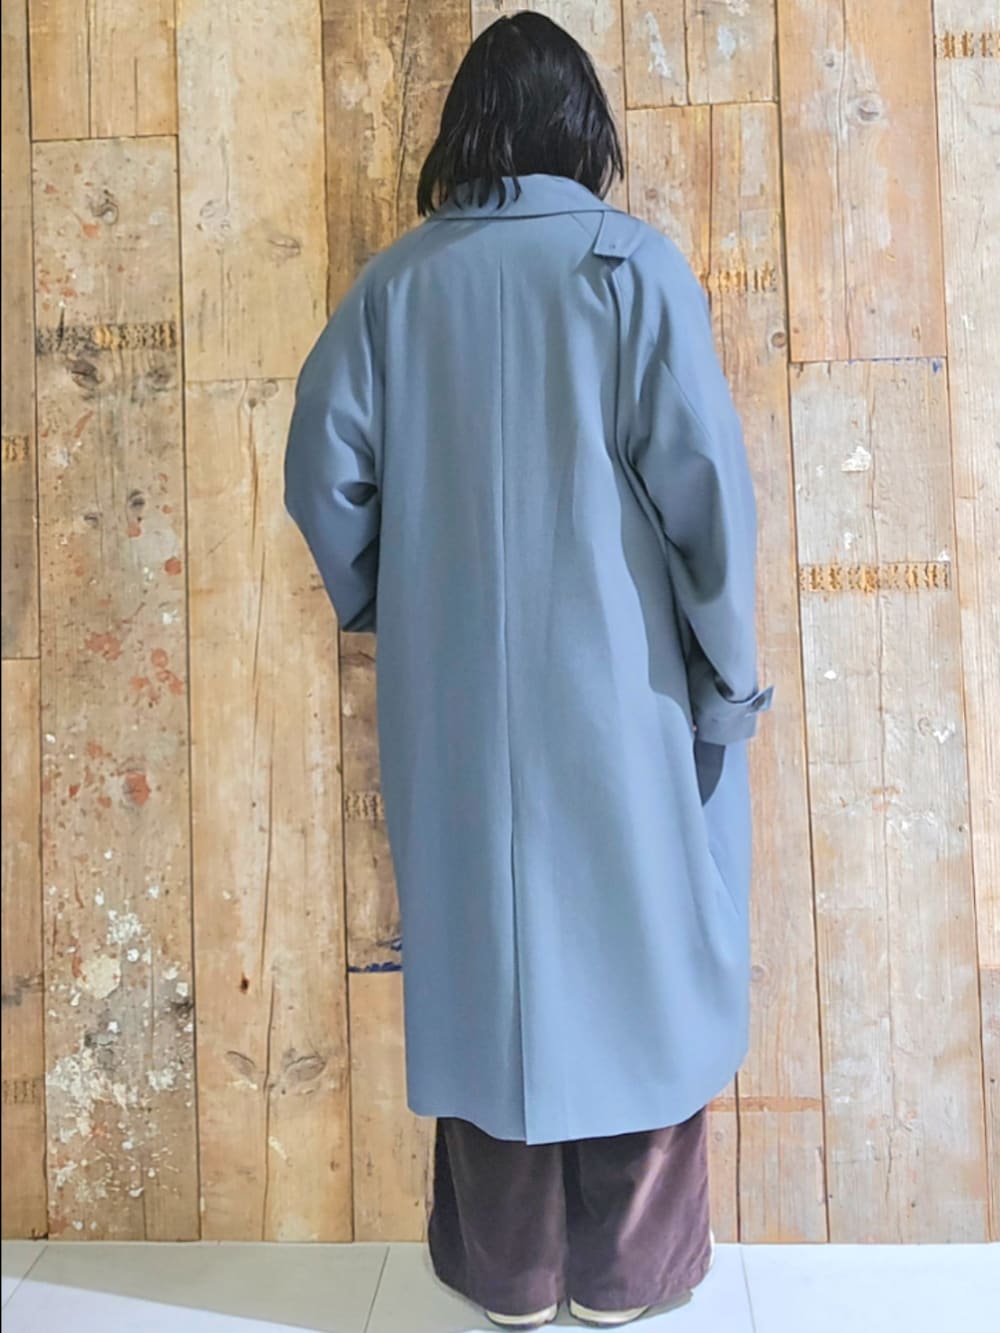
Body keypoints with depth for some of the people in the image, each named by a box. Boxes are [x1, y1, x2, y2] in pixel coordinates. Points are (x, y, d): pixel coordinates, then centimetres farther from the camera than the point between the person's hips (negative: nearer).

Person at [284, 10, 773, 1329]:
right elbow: (703, 482, -10)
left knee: (480, 950, 14)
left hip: (454, 701, 3)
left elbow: (323, 472, 1)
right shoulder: (634, 262, -3)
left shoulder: (396, 280, 4)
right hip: (616, 690, -2)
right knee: (630, 945, 13)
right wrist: (730, 674, -2)